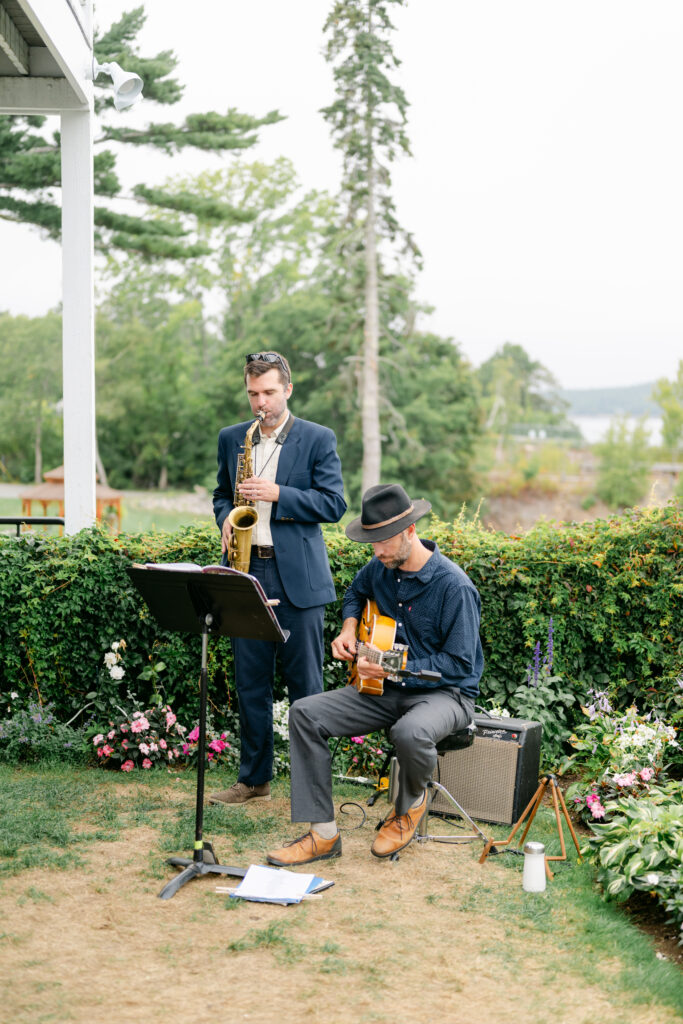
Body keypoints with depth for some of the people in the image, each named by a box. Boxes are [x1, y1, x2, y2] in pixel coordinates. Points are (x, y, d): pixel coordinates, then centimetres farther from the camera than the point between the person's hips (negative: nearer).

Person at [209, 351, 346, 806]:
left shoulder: (319, 439, 0)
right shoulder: (231, 438, 12)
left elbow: (334, 504, -5)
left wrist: (278, 494, -16)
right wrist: (226, 519, 0)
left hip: (297, 578, -4)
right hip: (246, 573, 4)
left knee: (305, 685, 1)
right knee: (250, 683, 9)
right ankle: (254, 779, 20)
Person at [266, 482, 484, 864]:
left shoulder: (454, 586, -20)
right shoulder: (380, 569, 2)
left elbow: (459, 665, -19)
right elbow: (356, 593, 28)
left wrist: (395, 671, -26)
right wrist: (349, 629, 7)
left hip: (445, 693, -7)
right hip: (385, 689, 7)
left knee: (411, 732, -41)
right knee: (305, 714, -11)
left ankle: (411, 804, -3)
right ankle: (323, 833, -10)